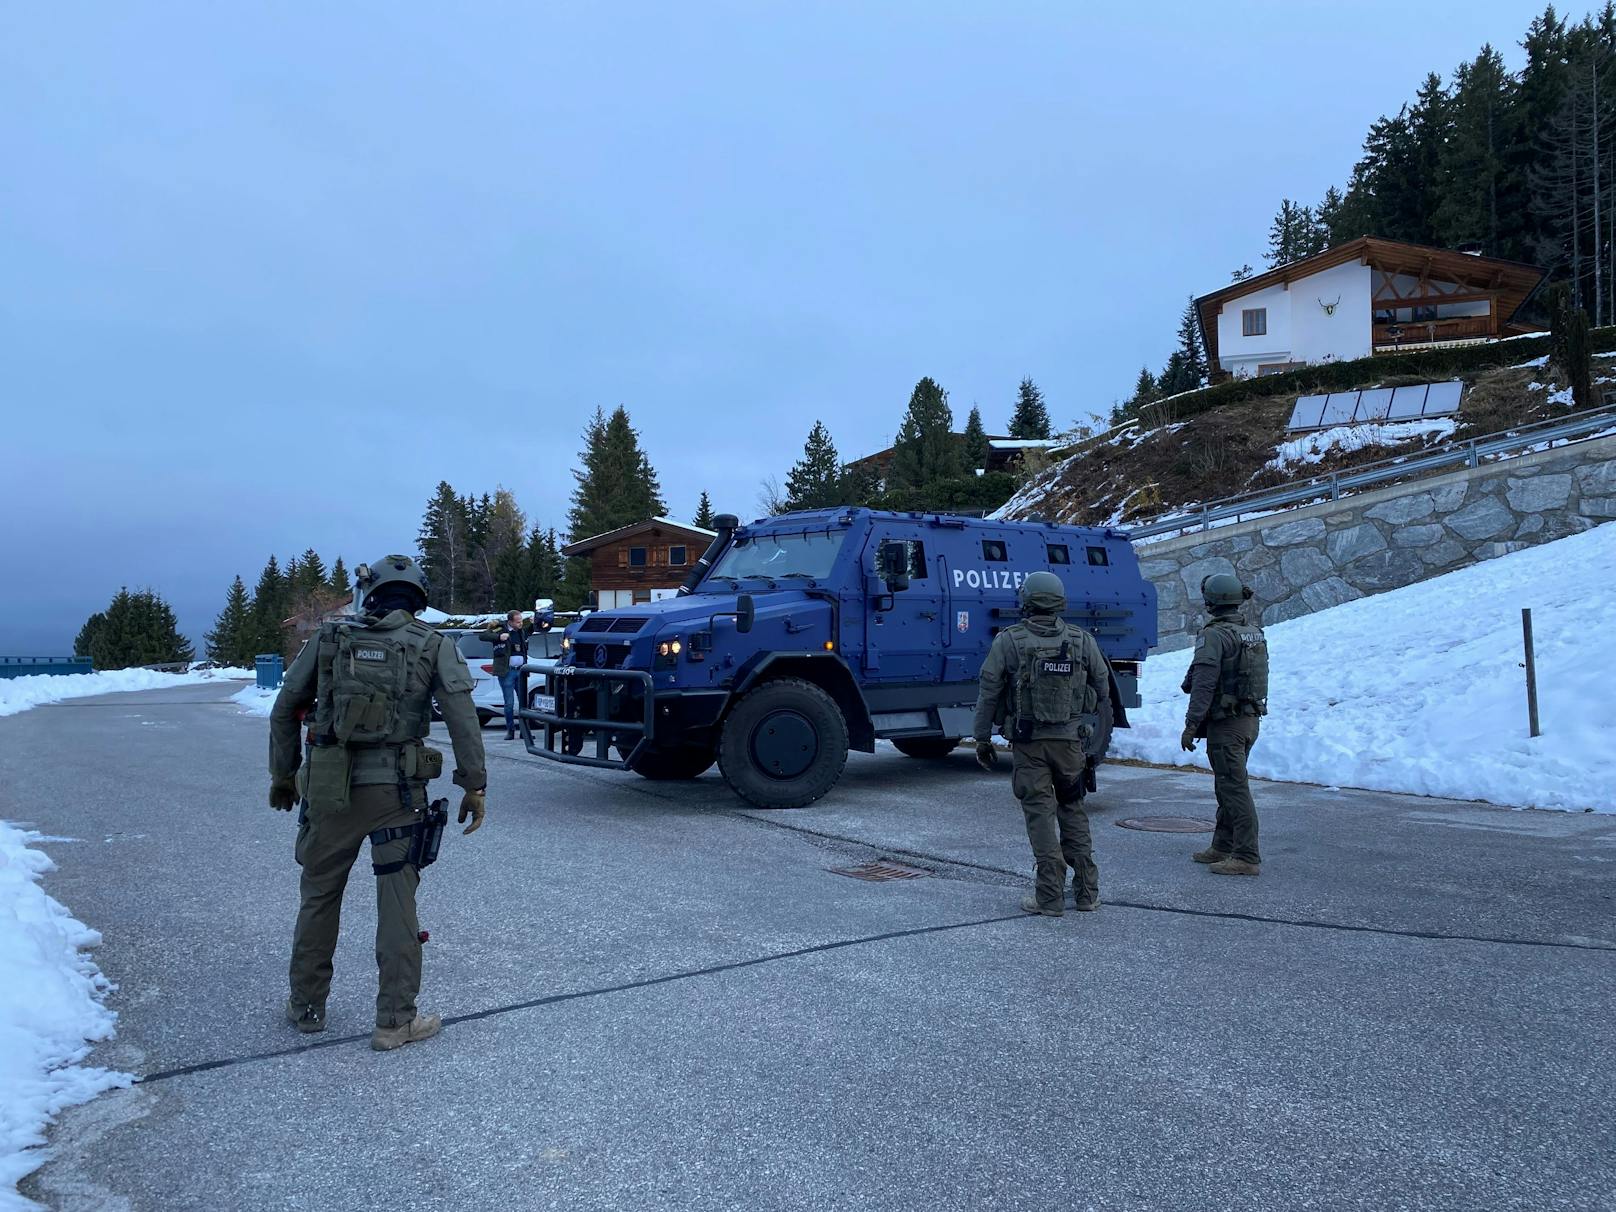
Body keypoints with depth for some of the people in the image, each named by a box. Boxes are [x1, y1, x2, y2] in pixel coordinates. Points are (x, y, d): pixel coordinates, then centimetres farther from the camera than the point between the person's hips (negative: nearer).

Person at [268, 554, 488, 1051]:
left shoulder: (329, 638, 7)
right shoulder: (434, 646, 1)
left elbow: (284, 710, 9)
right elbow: (463, 717, -9)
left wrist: (282, 776, 18)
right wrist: (475, 785, -6)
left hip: (330, 787, 2)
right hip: (397, 789, -2)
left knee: (319, 895, 17)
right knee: (397, 903, 4)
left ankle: (307, 1006, 29)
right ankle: (396, 1020, 8)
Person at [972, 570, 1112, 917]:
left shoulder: (1008, 641, -5)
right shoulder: (1083, 640, 3)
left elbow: (988, 693, -3)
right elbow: (1103, 693, 7)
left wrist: (982, 739, 6)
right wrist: (1101, 742, 15)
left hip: (1028, 743, -3)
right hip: (1070, 741, 3)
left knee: (1040, 814, 2)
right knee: (1073, 811, 16)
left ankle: (1050, 897, 1)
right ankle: (1086, 892, 18)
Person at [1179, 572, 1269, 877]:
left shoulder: (1214, 635, -15)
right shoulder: (1255, 634, 12)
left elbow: (1204, 685, -20)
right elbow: (1259, 679, 17)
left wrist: (1191, 725, -17)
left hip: (1226, 723, -9)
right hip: (1250, 719, 9)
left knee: (1235, 788, -6)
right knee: (1227, 786, 17)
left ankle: (1247, 857, -5)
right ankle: (1222, 847, 25)